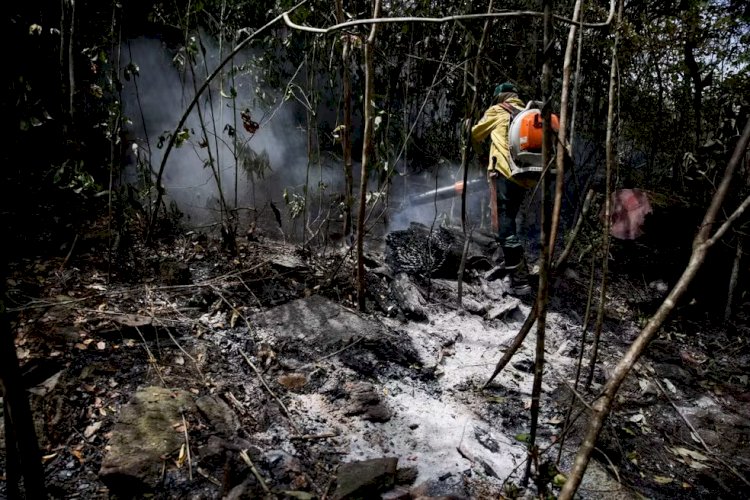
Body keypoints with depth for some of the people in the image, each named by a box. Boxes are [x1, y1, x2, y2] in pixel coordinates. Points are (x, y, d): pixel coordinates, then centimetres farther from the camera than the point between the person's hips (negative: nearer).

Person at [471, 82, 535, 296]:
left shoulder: (497, 111, 11)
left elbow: (475, 135, 22)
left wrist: (480, 150, 43)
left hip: (505, 173, -6)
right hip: (528, 176, 7)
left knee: (505, 228, -8)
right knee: (509, 223, 18)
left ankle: (520, 281, -11)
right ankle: (515, 271, 20)